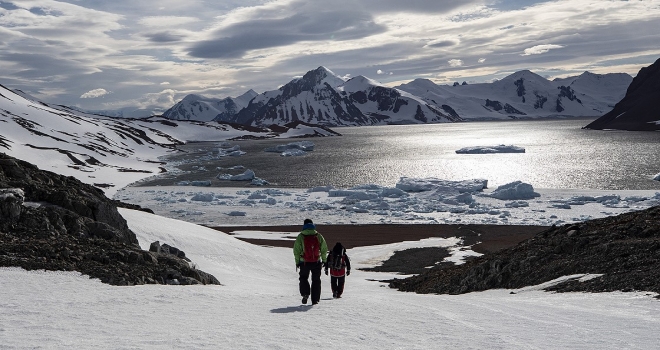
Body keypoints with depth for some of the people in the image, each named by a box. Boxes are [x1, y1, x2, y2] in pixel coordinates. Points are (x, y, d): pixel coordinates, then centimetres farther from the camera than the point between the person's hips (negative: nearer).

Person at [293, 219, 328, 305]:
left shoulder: (300, 236, -3)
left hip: (304, 262, -1)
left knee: (303, 278, 19)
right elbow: (324, 249, 5)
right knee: (316, 280, 11)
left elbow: (296, 250, -3)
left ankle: (305, 294, -3)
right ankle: (315, 299, 6)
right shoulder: (318, 236, 1)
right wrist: (324, 260, 14)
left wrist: (297, 262, 5)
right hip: (317, 262, 1)